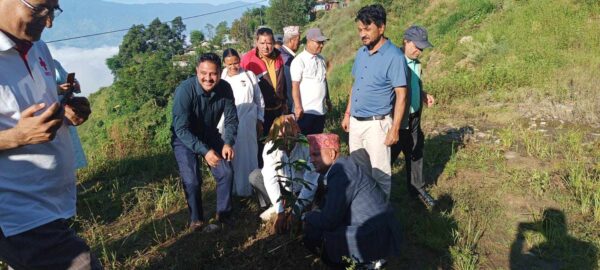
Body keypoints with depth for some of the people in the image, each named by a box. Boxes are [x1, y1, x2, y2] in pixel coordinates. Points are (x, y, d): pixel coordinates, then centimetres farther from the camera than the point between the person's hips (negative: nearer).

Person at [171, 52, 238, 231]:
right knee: (192, 181, -13)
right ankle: (196, 219, 12)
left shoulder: (225, 89, -19)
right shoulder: (185, 90, -30)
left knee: (226, 173, -2)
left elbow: (231, 120, -8)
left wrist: (228, 143, -24)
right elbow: (181, 129, -31)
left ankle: (223, 213, 21)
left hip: (210, 135, 4)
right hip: (184, 139, -4)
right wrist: (204, 151, -37)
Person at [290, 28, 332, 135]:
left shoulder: (321, 59, 11)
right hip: (306, 110, -6)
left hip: (321, 109, 7)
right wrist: (298, 107, -17)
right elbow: (295, 86, -13)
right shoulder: (299, 61, -11)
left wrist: (327, 99, 20)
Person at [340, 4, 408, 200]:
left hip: (376, 124, -7)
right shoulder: (361, 52, 7)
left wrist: (395, 129, -17)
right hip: (356, 122, 7)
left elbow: (401, 95, -14)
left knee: (380, 172, 5)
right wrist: (347, 114, 14)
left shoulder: (394, 56, -14)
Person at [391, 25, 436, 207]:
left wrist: (423, 96, 4)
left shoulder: (416, 63, 8)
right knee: (389, 156, 5)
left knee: (416, 154, 16)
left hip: (414, 118, 8)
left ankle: (417, 189, 33)